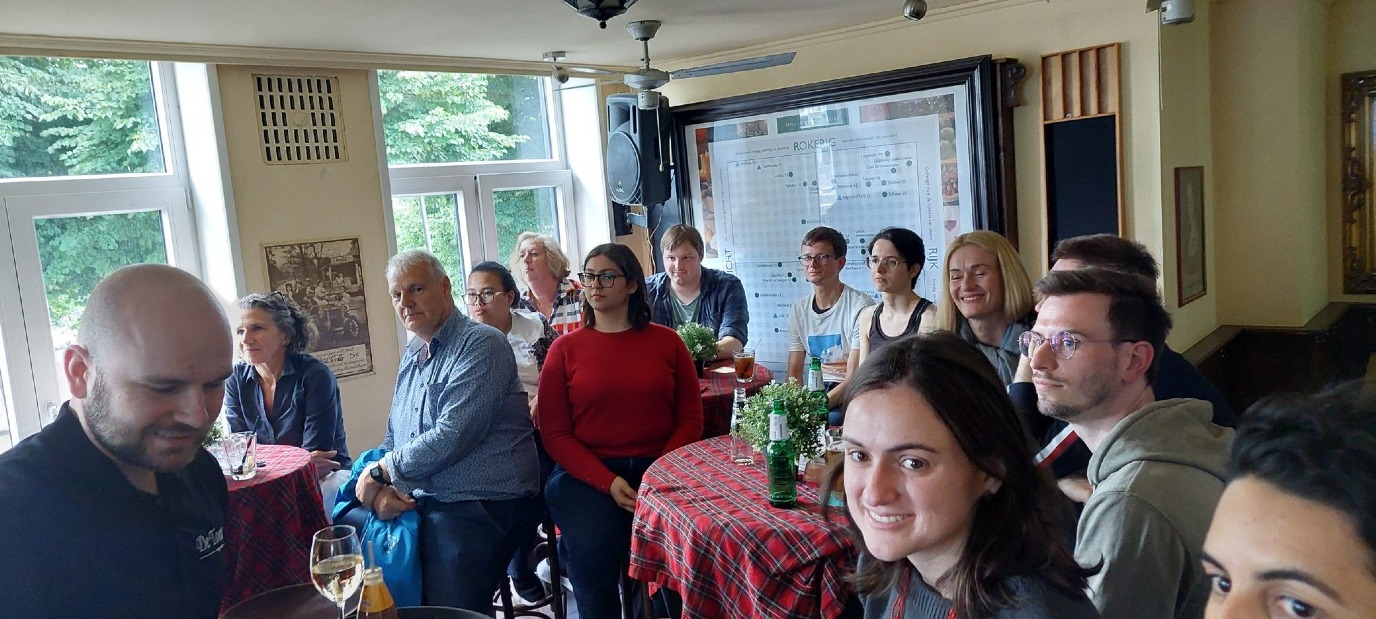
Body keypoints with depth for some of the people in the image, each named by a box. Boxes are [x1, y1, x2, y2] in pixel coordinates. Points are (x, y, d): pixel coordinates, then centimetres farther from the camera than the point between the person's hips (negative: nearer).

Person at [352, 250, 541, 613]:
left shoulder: (480, 345, -10)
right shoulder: (412, 356, 17)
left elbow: (452, 437, -19)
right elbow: (394, 438, 19)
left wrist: (381, 472, -7)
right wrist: (382, 489, -3)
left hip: (476, 506, -8)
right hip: (416, 502, 8)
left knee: (445, 610, -19)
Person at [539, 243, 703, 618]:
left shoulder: (666, 341, 10)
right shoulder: (566, 348, 7)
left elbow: (690, 419, 7)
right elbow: (555, 433, 2)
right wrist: (609, 483, -12)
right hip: (587, 475, 0)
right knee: (593, 550, -28)